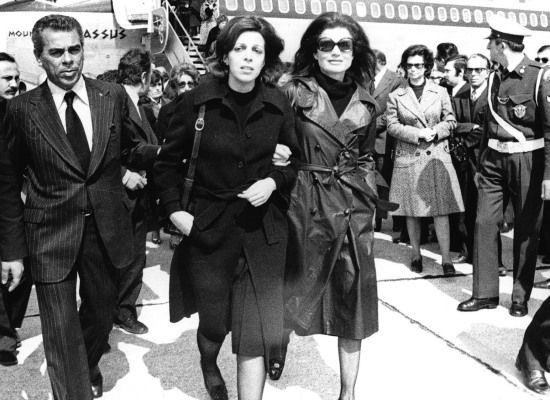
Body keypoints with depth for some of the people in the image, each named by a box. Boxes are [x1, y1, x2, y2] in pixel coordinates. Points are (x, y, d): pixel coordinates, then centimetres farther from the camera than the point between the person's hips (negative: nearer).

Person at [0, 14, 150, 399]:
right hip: (51, 235, -3)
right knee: (62, 333, 2)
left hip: (106, 229, 3)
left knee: (101, 312, 22)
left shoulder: (113, 96, -2)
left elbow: (135, 145, 16)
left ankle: (89, 368, 52)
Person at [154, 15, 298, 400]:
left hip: (263, 228, 1)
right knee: (214, 323, 13)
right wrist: (175, 210, -6)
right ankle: (209, 364, 49)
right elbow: (168, 162, 5)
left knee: (258, 331, -4)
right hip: (208, 227, 0)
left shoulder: (278, 105, -1)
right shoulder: (195, 103, -5)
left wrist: (274, 181, -10)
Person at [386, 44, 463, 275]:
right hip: (408, 158, 0)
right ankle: (416, 254, 19)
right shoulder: (396, 96, 5)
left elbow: (450, 121, 9)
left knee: (441, 208, -4)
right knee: (412, 210, 5)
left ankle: (446, 258, 0)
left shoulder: (440, 92, 9)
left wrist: (435, 132, -10)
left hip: (437, 155, 0)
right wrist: (417, 134, -13)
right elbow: (392, 126, 0)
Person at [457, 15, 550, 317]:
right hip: (494, 159, 6)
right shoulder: (494, 78, 8)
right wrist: (481, 164, 15)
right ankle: (485, 293, 12)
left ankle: (520, 297, 17)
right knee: (484, 223, 2)